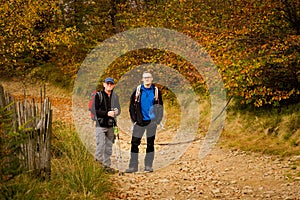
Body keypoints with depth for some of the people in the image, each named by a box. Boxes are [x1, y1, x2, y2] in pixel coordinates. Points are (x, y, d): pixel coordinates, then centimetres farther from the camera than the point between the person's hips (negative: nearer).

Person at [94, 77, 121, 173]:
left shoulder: (115, 96, 11)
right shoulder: (98, 95, -3)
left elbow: (119, 109, 16)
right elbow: (95, 110, -9)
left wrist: (116, 112, -8)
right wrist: (107, 113, -20)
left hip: (111, 125, 5)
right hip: (101, 125, -5)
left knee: (109, 146, 8)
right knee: (100, 145, -10)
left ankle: (107, 165, 15)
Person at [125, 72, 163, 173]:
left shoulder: (156, 91, 4)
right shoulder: (137, 91, 2)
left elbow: (160, 106, 8)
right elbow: (132, 106, 6)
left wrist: (158, 120, -1)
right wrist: (134, 120, -1)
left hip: (151, 122, 0)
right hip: (139, 122, 0)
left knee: (150, 143, 6)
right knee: (134, 143, -2)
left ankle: (148, 166, 13)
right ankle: (133, 166, 3)